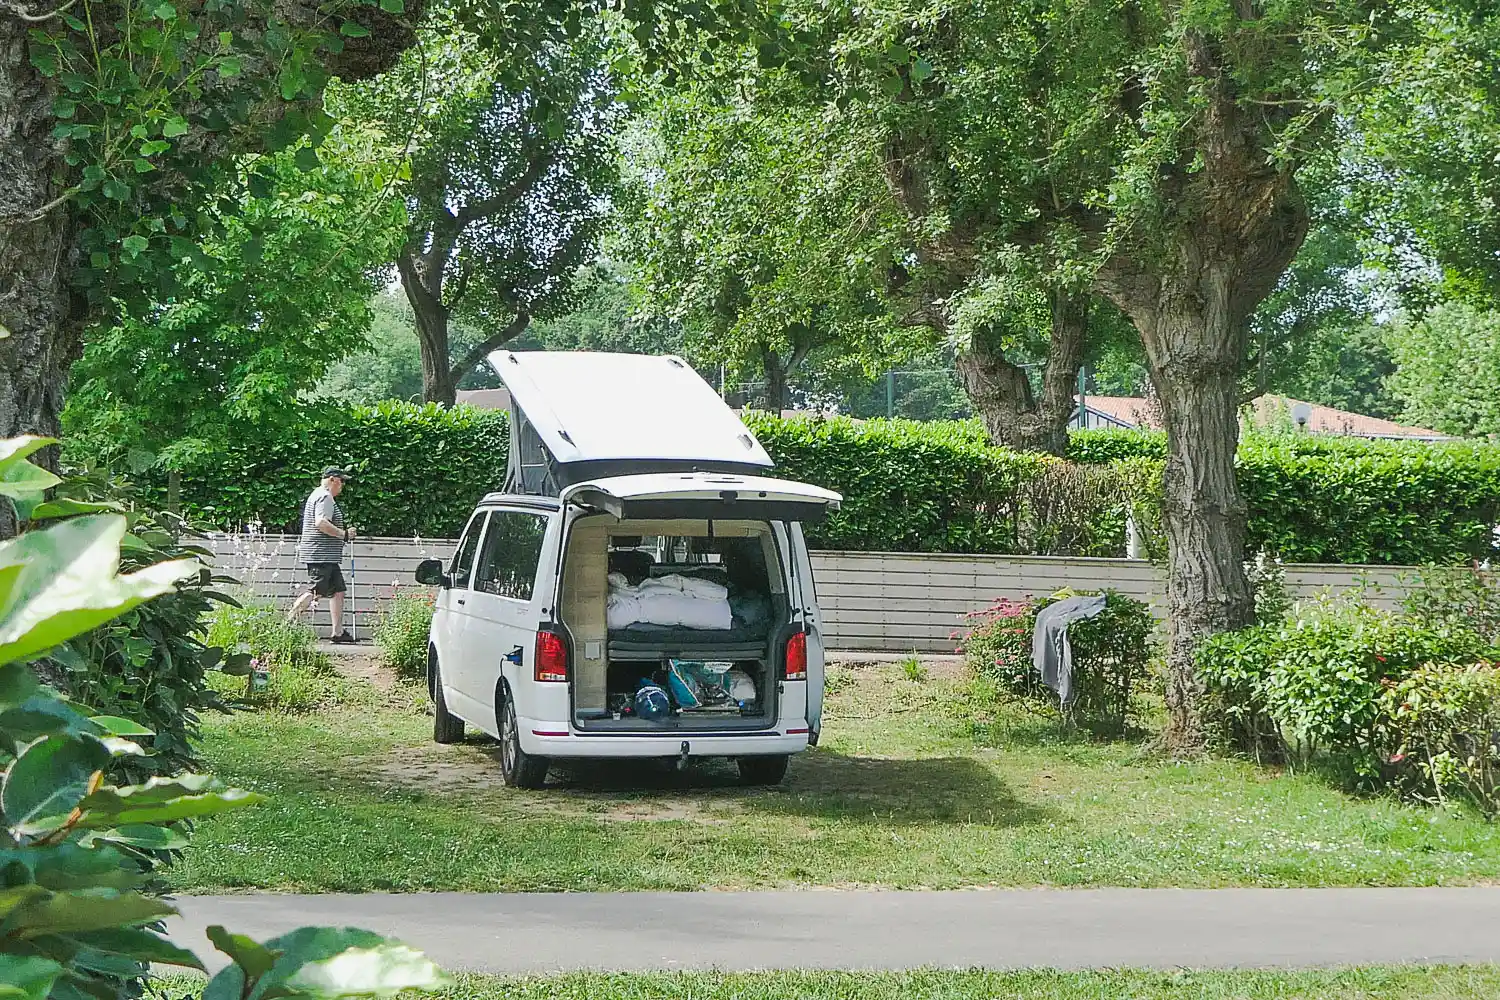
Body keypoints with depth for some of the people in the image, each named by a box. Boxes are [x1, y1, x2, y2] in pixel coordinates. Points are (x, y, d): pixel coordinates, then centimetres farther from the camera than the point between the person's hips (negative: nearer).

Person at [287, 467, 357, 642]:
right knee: (315, 592, -12)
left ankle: (338, 632, 7)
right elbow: (321, 522, -25)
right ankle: (287, 622, -10)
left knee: (338, 591, 8)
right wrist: (344, 534, -19)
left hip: (327, 556, 11)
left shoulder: (317, 495, 22)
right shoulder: (325, 497, -12)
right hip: (321, 555, -11)